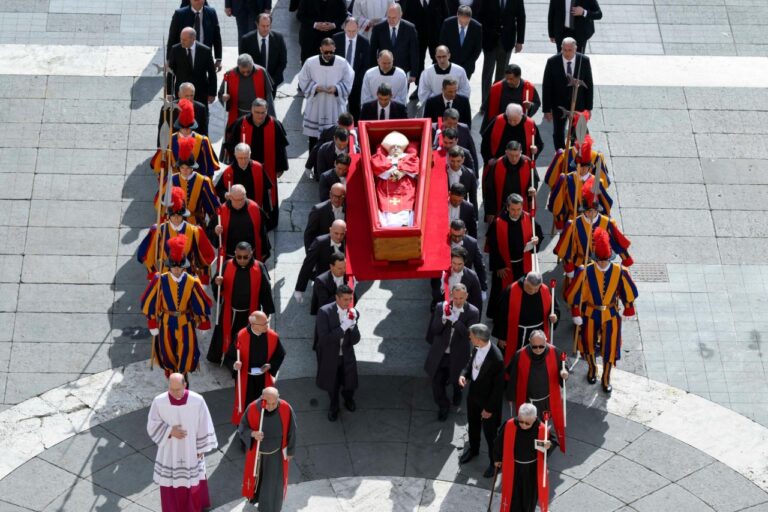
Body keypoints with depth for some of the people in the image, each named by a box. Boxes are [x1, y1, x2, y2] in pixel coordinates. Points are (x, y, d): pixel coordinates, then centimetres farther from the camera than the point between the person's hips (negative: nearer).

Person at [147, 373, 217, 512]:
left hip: (191, 450, 0)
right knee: (170, 482, 12)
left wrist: (201, 448, 0)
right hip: (169, 451, 0)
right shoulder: (159, 402, -19)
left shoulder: (197, 401, -20)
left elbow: (203, 425, -7)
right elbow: (152, 425, -6)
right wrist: (169, 431, -22)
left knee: (194, 480, 18)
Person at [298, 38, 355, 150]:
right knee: (313, 136, 7)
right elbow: (303, 81, 4)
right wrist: (314, 87, -14)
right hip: (315, 107, 1)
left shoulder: (342, 63, -5)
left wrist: (336, 88, -16)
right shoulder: (310, 62, -4)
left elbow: (348, 82, 2)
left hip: (335, 107, 0)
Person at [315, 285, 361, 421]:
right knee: (332, 385, 19)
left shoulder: (354, 313, -14)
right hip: (330, 357, -2)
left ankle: (348, 399, 53)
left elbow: (355, 340, -14)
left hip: (347, 356, 2)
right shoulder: (324, 312, -25)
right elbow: (323, 338, -30)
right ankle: (334, 406, 51)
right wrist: (343, 327, -36)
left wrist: (353, 325, -31)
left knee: (350, 384, 15)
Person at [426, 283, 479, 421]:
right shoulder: (441, 307, -12)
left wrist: (454, 320, -36)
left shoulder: (472, 312, -17)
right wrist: (443, 318, -29)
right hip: (440, 353, 1)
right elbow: (434, 330, -10)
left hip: (457, 356, -1)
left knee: (456, 381, 22)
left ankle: (457, 394, 59)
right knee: (437, 381, 7)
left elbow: (469, 335, -26)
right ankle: (443, 406, 35)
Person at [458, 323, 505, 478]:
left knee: (489, 432, 13)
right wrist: (464, 374, -13)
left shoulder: (496, 359, -35)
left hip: (488, 400, -7)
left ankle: (495, 462, 36)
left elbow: (498, 387, -25)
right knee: (473, 425, 29)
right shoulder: (476, 348, -15)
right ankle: (473, 449, 56)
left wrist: (490, 408, -18)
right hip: (473, 394, 7)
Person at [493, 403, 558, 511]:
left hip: (533, 469, 0)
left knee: (530, 495, 18)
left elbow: (553, 440, -7)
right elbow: (500, 442, -5)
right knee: (513, 494, 10)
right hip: (513, 467, 0)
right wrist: (497, 459, 8)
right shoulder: (509, 425, -22)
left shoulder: (542, 429, -24)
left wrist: (549, 445, -32)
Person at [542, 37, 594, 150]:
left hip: (578, 106, 0)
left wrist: (588, 107, -1)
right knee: (558, 134, 13)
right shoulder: (552, 62, -14)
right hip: (559, 106, 0)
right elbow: (546, 87, -8)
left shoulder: (584, 61, -10)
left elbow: (589, 85, -1)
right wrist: (546, 109, -9)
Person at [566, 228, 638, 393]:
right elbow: (575, 294, -12)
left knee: (610, 347, 8)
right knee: (588, 344, 18)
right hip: (590, 314, 0)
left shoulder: (619, 272, -18)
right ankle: (592, 368, 47)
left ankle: (606, 378, 29)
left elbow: (629, 292, -3)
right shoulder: (586, 272, -22)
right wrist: (576, 314, -8)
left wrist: (628, 310, 4)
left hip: (611, 315, 0)